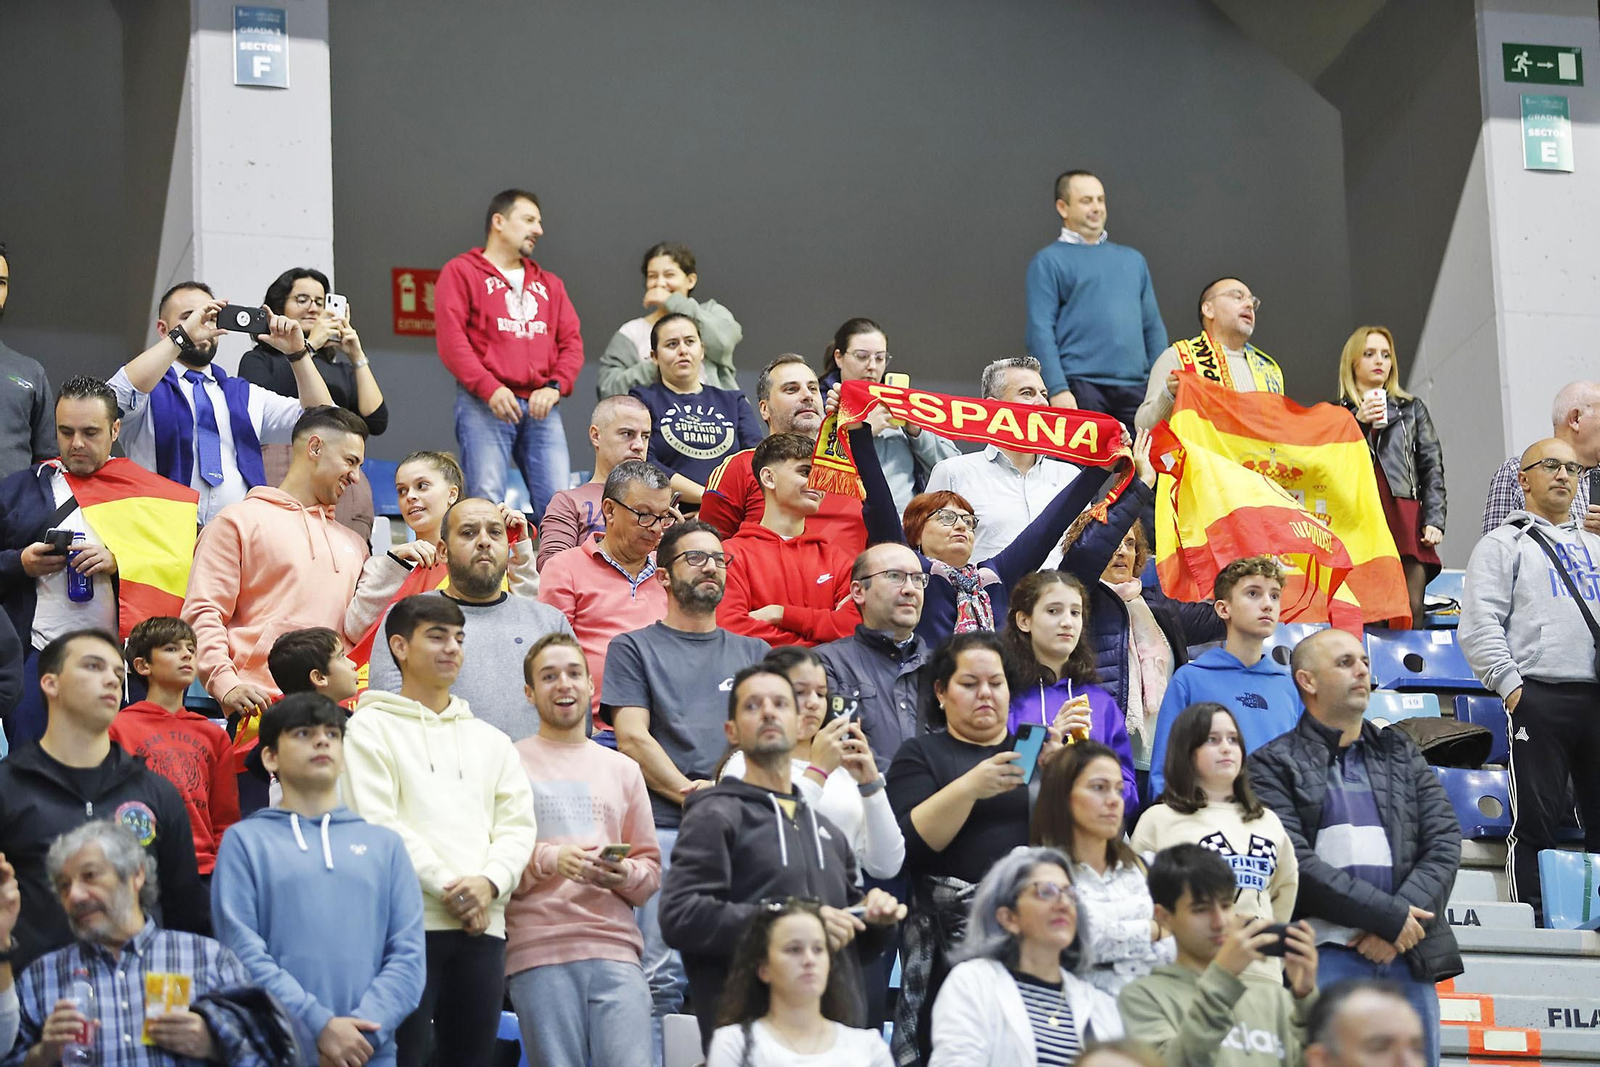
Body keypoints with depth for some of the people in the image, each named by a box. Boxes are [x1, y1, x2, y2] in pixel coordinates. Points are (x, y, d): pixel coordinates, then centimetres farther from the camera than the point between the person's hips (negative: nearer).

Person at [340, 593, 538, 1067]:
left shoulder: (491, 740, 21)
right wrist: (447, 886, -13)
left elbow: (518, 826, 12)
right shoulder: (371, 727, 5)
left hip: (483, 923, 5)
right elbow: (376, 823, -6)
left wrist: (489, 882, -8)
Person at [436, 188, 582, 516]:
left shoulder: (548, 284, 24)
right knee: (486, 500, -14)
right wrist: (489, 388, -15)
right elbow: (451, 339, -4)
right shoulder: (461, 272, 8)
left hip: (541, 407, 5)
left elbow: (571, 341, 16)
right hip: (485, 406, -4)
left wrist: (555, 387, -4)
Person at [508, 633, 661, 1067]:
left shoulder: (623, 770, 20)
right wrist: (549, 859, -14)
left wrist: (624, 875, -4)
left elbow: (651, 868, 18)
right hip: (538, 951, -2)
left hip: (615, 948, 2)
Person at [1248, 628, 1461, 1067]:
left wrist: (1397, 930, -8)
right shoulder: (1275, 765, 5)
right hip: (1325, 959, -4)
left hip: (1408, 956, 4)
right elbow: (1294, 862, -8)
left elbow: (1445, 844, 8)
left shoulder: (1403, 755, 20)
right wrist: (1390, 916, -12)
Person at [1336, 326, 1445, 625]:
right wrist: (1358, 422, -7)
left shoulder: (1412, 409, 22)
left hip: (1405, 517, 1)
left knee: (1411, 612, -10)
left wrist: (1434, 519, 1)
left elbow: (1432, 466, 14)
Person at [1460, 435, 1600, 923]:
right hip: (1539, 696, -5)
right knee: (1536, 818, -6)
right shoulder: (1505, 544, 8)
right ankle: (1535, 922, -3)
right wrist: (1509, 684, -11)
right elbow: (1479, 624, -2)